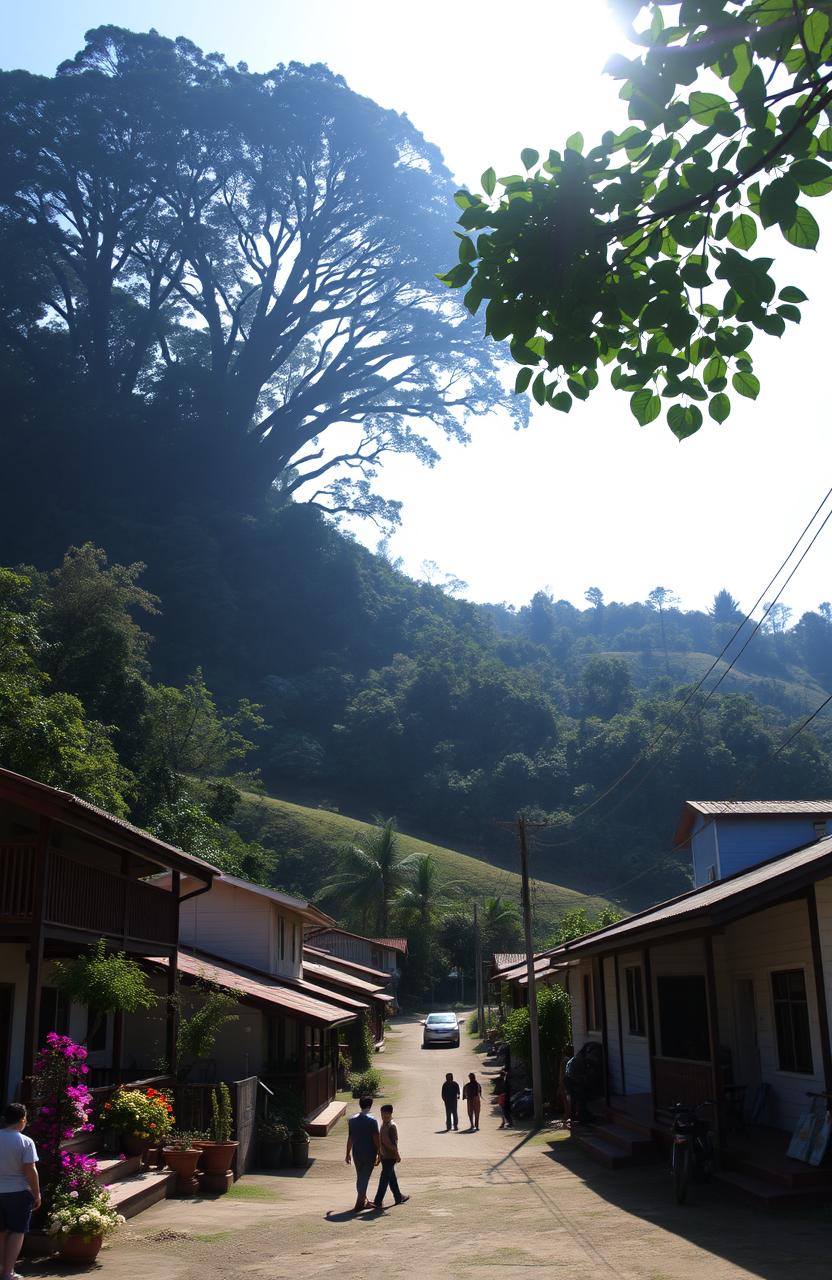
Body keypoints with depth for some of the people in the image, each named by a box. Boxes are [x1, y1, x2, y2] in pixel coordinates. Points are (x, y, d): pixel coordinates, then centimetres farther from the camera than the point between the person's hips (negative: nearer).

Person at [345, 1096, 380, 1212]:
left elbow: (350, 1138, 6)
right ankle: (359, 1203, -2)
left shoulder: (352, 1119, 1)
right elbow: (376, 1139, -13)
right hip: (369, 1154, -4)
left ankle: (362, 1200, 29)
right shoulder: (372, 1120, -13)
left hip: (356, 1153, 4)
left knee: (360, 1177, 18)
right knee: (365, 1178, 1)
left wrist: (348, 1153, 14)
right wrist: (378, 1154, -5)